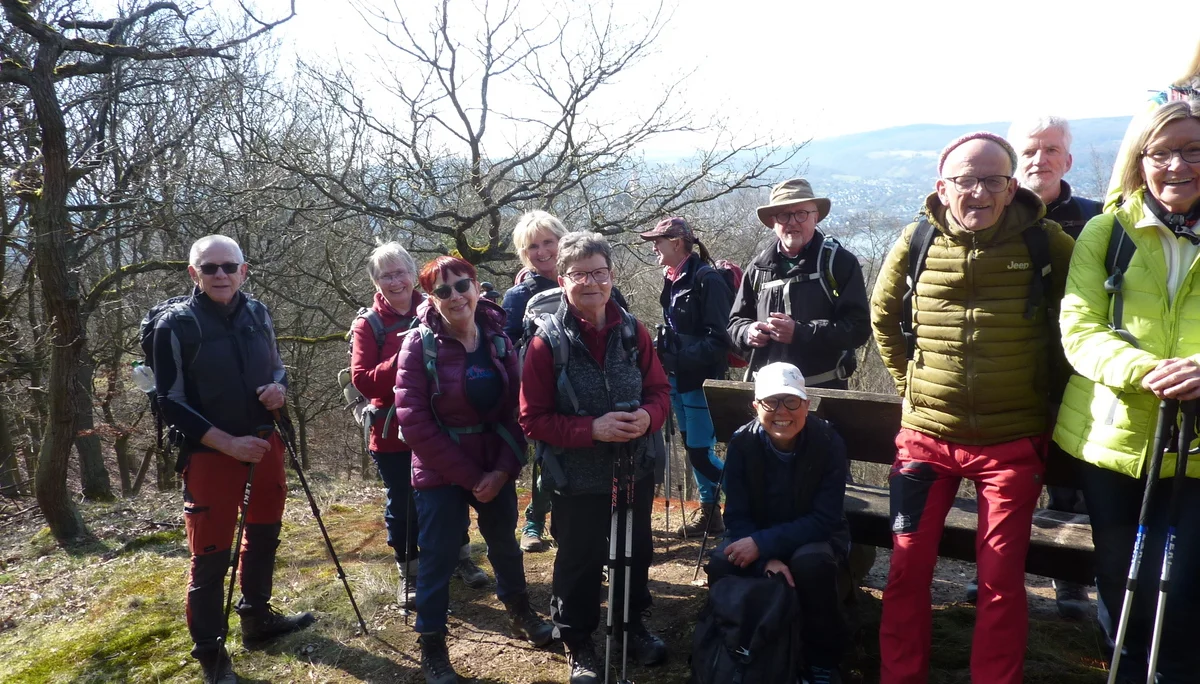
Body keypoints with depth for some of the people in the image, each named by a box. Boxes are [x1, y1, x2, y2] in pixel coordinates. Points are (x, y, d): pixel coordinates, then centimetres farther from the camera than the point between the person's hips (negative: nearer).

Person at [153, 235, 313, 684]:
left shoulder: (258, 314, 2)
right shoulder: (176, 325, -12)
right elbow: (170, 403, -12)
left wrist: (278, 386, -9)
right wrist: (228, 442, -19)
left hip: (264, 443, 6)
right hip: (210, 453, -5)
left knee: (264, 534, 18)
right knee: (211, 555, 0)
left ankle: (257, 619, 38)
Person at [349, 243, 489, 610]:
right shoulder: (367, 324, -6)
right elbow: (362, 380, -15)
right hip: (393, 432, -1)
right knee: (402, 505, 10)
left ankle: (461, 559, 37)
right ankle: (409, 574, 30)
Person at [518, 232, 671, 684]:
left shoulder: (633, 333, -4)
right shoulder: (546, 343, -14)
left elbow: (660, 390, 5)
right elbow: (533, 420, -13)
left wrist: (648, 417, -18)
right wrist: (592, 429, -25)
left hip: (635, 471, 4)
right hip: (578, 479, -3)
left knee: (635, 553, 21)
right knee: (579, 562, 11)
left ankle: (633, 626, 45)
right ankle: (577, 643, 34)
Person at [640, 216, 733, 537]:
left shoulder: (707, 279, -14)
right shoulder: (673, 280, 10)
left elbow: (718, 338, -18)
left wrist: (677, 357, -20)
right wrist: (663, 352, 4)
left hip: (701, 379, -8)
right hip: (677, 378, 8)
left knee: (700, 450, -6)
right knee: (692, 446, 14)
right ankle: (709, 511, 27)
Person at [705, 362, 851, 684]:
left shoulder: (829, 443, -19)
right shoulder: (741, 442, -14)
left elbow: (825, 519, -22)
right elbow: (737, 515, -13)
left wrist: (763, 544, -32)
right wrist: (766, 559, -32)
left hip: (815, 537, -1)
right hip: (757, 537, 2)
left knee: (812, 563, -36)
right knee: (721, 564, -29)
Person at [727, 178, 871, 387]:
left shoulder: (840, 262, -1)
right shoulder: (759, 267, 11)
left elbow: (859, 327, -9)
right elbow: (736, 322, 20)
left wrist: (801, 332, -19)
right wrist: (748, 332, -4)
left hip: (824, 390, -3)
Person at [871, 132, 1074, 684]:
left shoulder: (1047, 244, -6)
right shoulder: (917, 242, -3)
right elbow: (883, 316, 12)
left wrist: (1051, 394, 6)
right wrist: (912, 382, 7)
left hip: (1013, 441, -1)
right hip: (927, 434, 2)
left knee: (1002, 580, 6)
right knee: (907, 568, 8)